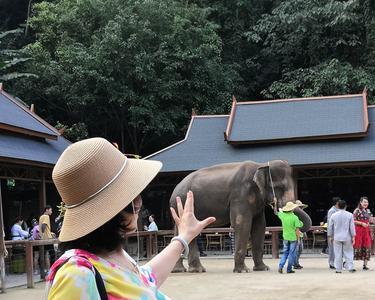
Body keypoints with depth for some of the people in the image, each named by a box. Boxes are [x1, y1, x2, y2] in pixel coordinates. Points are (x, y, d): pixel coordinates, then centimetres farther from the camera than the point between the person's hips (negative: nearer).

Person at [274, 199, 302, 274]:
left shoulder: (282, 215, -3)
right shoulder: (295, 217, -14)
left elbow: (275, 212, 17)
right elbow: (297, 229, -16)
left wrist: (275, 203, 26)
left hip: (285, 237, 4)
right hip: (293, 237, -4)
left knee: (285, 253, 14)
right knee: (291, 253, 5)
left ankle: (281, 266, -3)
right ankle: (289, 269, 8)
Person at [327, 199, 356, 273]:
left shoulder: (333, 215, -1)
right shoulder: (350, 215, -3)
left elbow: (330, 227, 5)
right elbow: (352, 227, -2)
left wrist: (330, 236, 15)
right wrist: (353, 237, 6)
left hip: (337, 238, 1)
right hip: (347, 237, -1)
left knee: (338, 254, 4)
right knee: (348, 253, 7)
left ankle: (338, 269, 6)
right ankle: (350, 267, 2)